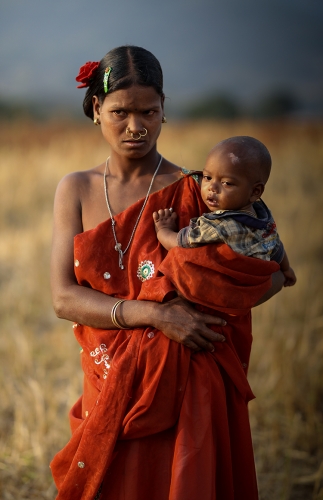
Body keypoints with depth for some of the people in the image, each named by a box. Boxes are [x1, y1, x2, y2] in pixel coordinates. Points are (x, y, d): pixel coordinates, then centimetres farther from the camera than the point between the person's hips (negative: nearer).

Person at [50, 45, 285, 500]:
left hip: (189, 386, -2)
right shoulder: (76, 190, 2)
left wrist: (204, 304, -20)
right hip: (112, 384, 2)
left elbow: (272, 273, -3)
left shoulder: (195, 192, -6)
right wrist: (155, 314, -20)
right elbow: (64, 298, -7)